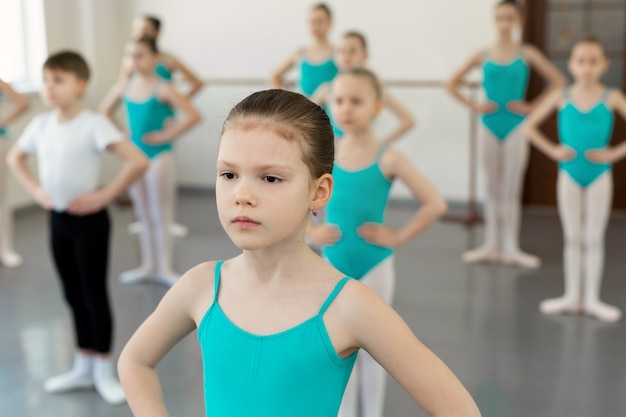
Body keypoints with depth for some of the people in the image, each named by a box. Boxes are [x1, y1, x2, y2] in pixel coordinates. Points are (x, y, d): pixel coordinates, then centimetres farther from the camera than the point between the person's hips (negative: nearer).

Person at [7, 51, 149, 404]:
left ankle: (104, 370, 18)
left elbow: (139, 161, -26)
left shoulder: (93, 124, -18)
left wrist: (104, 196, -21)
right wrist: (36, 189, 6)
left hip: (89, 219, -6)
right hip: (58, 218, 6)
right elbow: (15, 158, 20)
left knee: (94, 294, 3)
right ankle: (83, 368, 28)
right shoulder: (41, 124, 1)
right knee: (73, 294, 15)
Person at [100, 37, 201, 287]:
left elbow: (193, 116, -20)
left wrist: (167, 135, -16)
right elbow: (104, 112, 18)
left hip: (159, 155, -5)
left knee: (160, 214, 2)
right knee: (143, 214, 14)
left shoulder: (162, 89, -13)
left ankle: (164, 268, 12)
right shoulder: (122, 88, 2)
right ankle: (148, 266, 24)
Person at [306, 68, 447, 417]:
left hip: (375, 266, -2)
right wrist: (311, 231, -3)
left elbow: (436, 205, -14)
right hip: (335, 266, 2)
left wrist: (398, 238, -13)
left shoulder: (389, 159, -13)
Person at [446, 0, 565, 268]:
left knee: (512, 189, 3)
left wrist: (531, 106, -6)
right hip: (489, 125, 1)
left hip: (515, 126, -1)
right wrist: (473, 106, -2)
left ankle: (510, 248, 9)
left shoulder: (527, 54, -1)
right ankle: (491, 246, 15)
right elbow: (452, 84, 7)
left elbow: (558, 81, -2)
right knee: (492, 188, 8)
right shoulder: (483, 55, 2)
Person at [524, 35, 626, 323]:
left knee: (594, 238, 5)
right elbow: (530, 126, 2)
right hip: (569, 174, 1)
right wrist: (553, 151, -6)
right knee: (572, 237, 8)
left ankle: (591, 299, 13)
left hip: (599, 175, -1)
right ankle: (572, 296, 16)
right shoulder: (562, 96, -2)